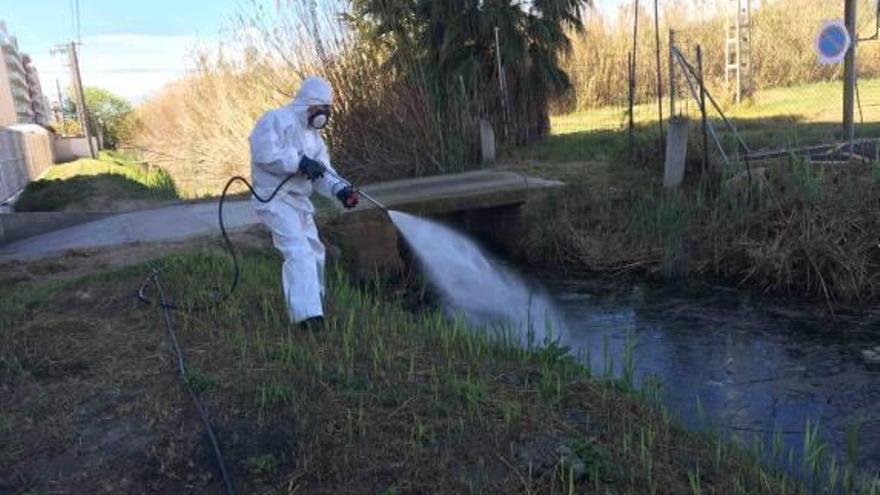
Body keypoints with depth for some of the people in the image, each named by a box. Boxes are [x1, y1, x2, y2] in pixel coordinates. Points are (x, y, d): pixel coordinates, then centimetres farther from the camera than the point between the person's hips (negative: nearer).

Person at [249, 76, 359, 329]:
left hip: (298, 201, 10)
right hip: (274, 199, -10)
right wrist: (300, 162, -25)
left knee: (314, 252, 17)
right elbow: (264, 152, -24)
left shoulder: (313, 135, 17)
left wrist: (341, 189, -12)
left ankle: (313, 306, 34)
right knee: (298, 251, -21)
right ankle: (307, 313, -25)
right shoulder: (276, 119, -10)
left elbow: (323, 172, 8)